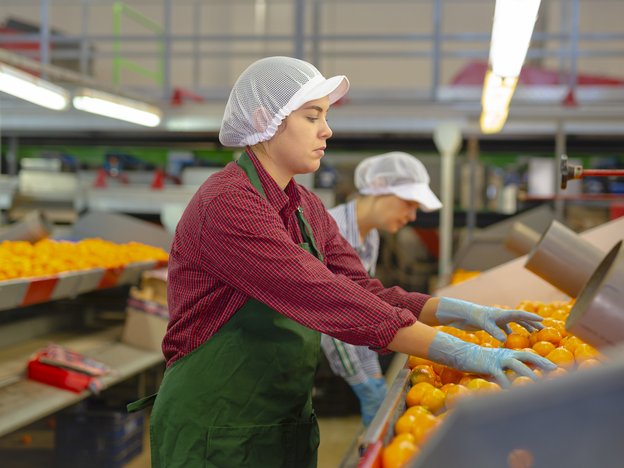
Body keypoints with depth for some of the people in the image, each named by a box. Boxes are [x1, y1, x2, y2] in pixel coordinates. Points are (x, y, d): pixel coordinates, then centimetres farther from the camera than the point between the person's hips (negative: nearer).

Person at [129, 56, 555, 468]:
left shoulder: (307, 208, 8)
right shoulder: (228, 205, -21)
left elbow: (364, 290, 2)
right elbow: (325, 299, -28)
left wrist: (460, 312, -12)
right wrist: (457, 352, -30)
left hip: (288, 426, 8)